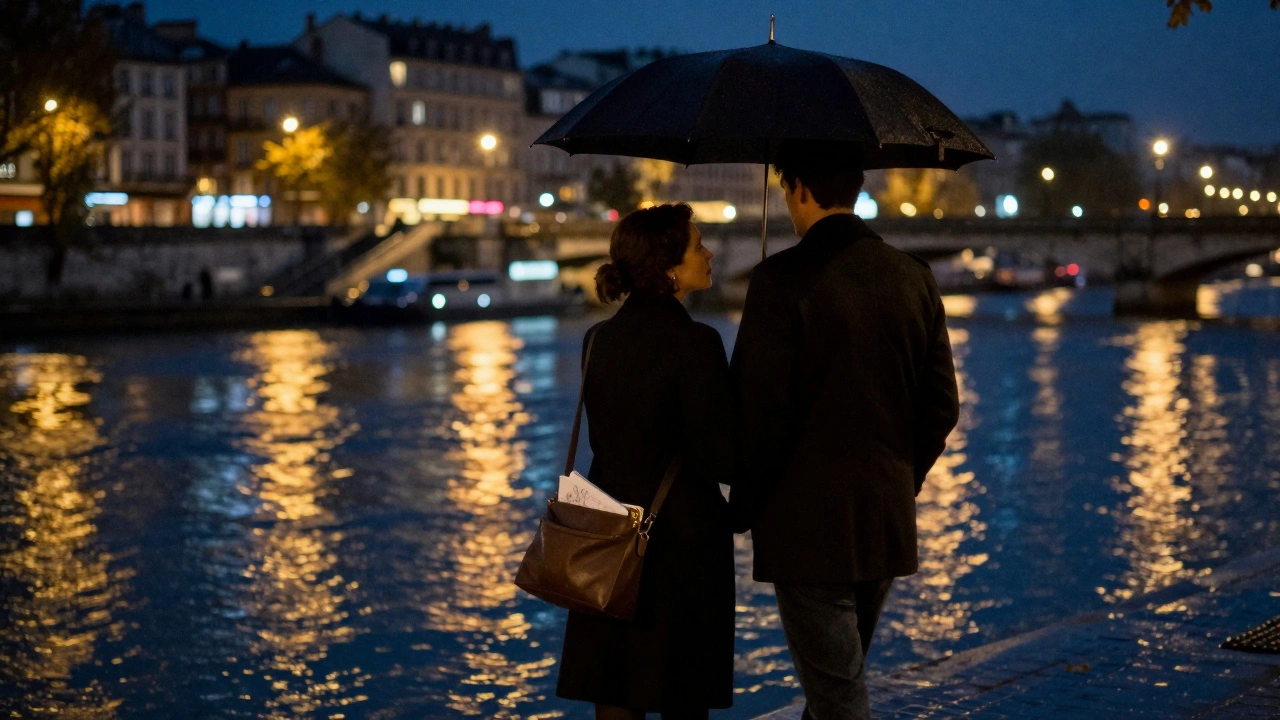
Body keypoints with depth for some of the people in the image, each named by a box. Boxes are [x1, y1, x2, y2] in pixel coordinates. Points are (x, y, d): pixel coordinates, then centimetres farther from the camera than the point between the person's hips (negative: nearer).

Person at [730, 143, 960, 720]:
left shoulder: (783, 279, -14)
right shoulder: (913, 277, 5)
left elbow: (762, 412, -15)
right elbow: (941, 408, 7)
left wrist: (744, 508, -2)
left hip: (808, 527, -6)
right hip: (888, 522, 6)